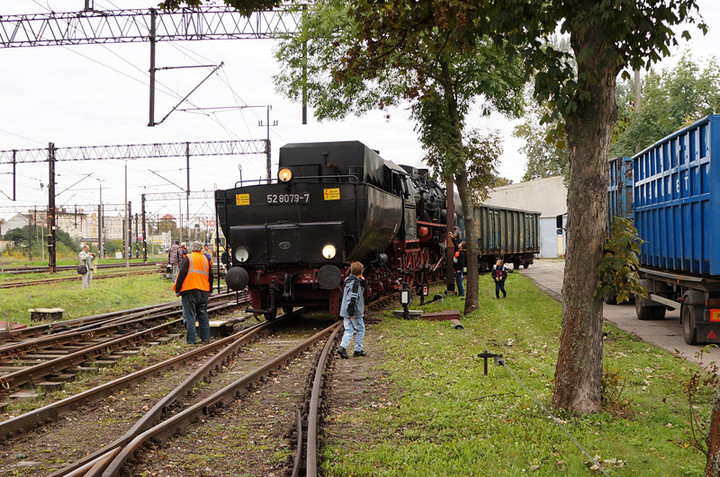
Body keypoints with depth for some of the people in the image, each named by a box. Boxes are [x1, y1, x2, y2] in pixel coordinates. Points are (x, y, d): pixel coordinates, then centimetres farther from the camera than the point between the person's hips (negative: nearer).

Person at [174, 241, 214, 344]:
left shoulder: (188, 258, -4)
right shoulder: (205, 259, 11)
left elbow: (181, 274, -9)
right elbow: (210, 276, 16)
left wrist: (177, 289, -4)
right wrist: (210, 290, 25)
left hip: (189, 290, -5)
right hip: (203, 292, 5)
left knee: (189, 316, -1)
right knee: (203, 315, 13)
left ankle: (191, 339, -4)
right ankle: (205, 338, 14)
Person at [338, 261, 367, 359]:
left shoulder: (349, 281, 11)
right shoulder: (355, 283, -18)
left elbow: (361, 291, 24)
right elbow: (351, 298, -24)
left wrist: (362, 282, 8)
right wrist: (351, 312, -24)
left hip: (345, 311, 8)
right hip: (355, 312, -8)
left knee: (348, 330, 8)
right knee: (360, 330, 7)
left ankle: (343, 347, -8)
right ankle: (358, 350, 11)